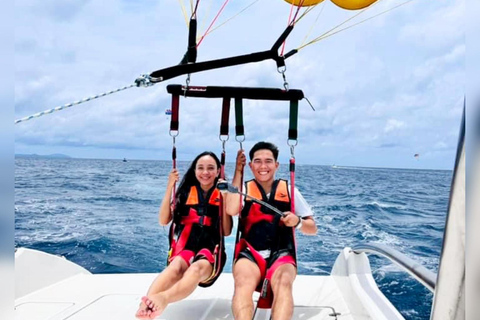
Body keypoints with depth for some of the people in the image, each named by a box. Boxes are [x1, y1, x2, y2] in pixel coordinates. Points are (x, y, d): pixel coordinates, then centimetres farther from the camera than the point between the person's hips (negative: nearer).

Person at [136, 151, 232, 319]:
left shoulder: (221, 195, 9)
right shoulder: (186, 192, 11)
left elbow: (227, 231, 1)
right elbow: (163, 221, 5)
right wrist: (169, 187, -3)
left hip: (210, 250, -1)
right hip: (184, 247, 1)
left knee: (197, 269, -38)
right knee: (176, 267, -37)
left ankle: (162, 298, -67)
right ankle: (146, 305, -64)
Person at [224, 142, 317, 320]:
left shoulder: (289, 190, 10)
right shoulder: (244, 189, 9)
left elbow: (312, 228, 12)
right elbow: (231, 210, -14)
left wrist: (297, 222, -12)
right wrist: (238, 171, -9)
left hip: (281, 254, 0)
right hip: (249, 253, 0)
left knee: (283, 283, -34)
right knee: (243, 283, -34)